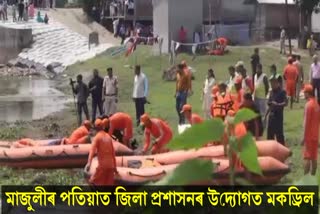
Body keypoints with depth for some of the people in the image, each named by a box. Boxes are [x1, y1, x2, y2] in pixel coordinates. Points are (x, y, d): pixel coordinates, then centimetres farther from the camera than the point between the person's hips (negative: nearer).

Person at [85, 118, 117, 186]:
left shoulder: (97, 137, -4)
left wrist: (89, 163, -32)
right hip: (111, 165, 6)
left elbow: (92, 150, -19)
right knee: (109, 185, 8)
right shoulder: (108, 137, 14)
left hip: (102, 165, -6)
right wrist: (115, 166, 23)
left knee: (93, 182, 4)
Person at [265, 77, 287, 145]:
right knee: (270, 132, 11)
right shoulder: (272, 92, 13)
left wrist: (278, 104, -31)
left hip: (278, 115, -7)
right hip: (271, 115, 7)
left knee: (279, 132, -4)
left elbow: (286, 103, -17)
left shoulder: (282, 92, -8)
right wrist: (266, 115, 17)